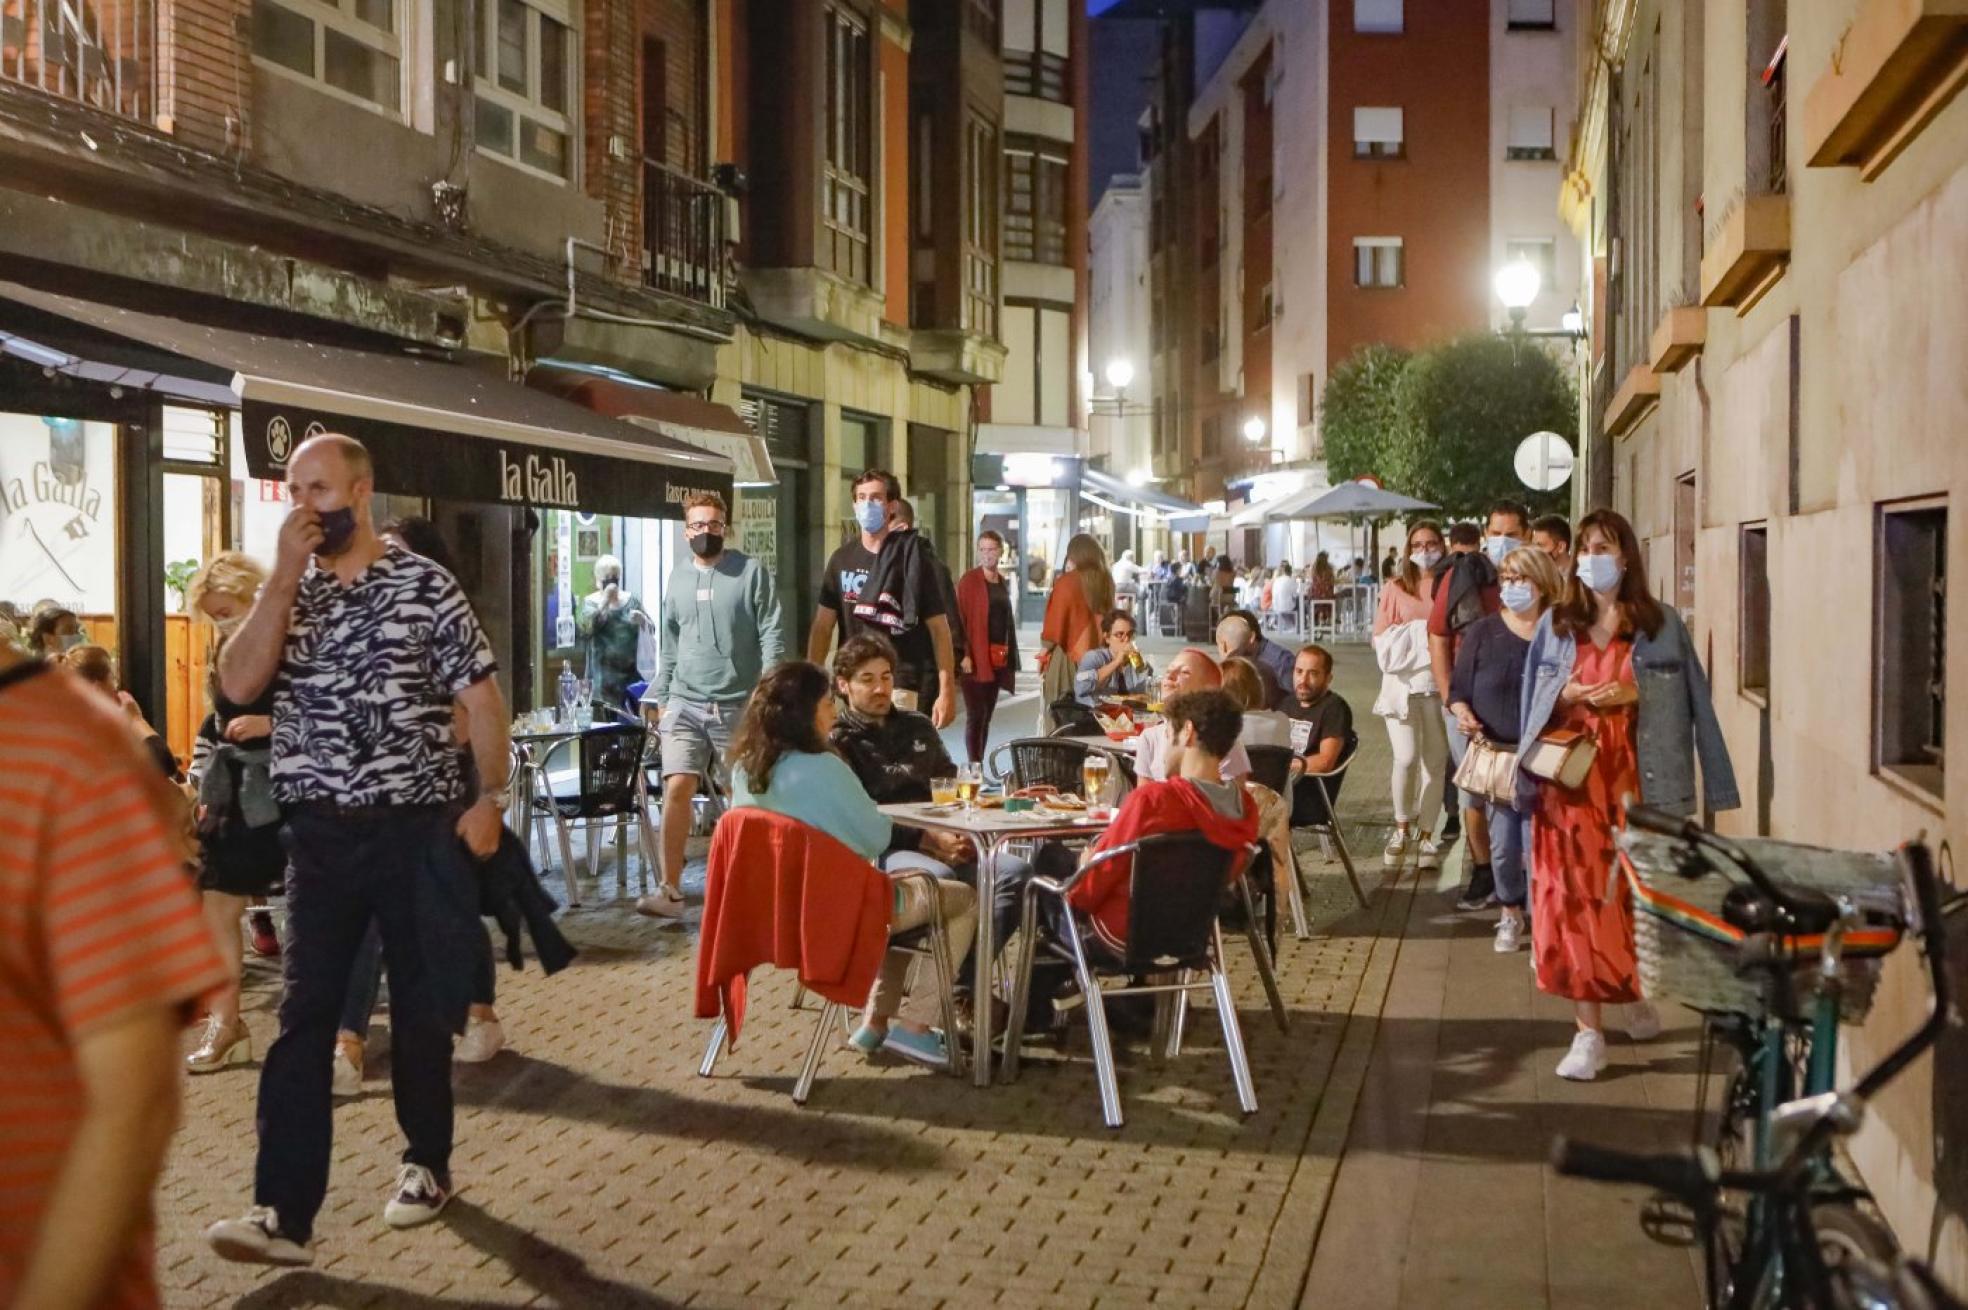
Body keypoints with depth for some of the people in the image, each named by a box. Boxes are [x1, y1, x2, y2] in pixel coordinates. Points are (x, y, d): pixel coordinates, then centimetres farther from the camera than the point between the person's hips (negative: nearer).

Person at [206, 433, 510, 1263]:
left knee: (421, 1006, 10)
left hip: (417, 827, -2)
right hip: (320, 832, 3)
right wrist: (287, 573, -12)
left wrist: (489, 798, -10)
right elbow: (238, 685, -9)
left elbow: (481, 696, -2)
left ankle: (427, 1163, 28)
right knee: (304, 1016, -2)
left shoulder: (425, 585, -3)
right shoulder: (288, 592, 7)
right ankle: (283, 1212, -2)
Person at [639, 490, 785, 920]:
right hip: (685, 702, 3)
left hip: (738, 704, -2)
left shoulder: (752, 572, -1)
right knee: (677, 788, -11)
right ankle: (670, 890, -9)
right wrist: (658, 695, 15)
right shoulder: (677, 577, 12)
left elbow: (772, 633, -6)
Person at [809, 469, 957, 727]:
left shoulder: (912, 556, -3)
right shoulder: (842, 559, 10)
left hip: (899, 683, -4)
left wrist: (947, 691, -9)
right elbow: (823, 625, 9)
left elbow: (938, 627, -4)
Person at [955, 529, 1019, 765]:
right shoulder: (969, 580, -5)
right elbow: (959, 619, -10)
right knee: (976, 715, -7)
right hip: (975, 658, -6)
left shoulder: (1004, 582, 15)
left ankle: (980, 767, 14)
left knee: (987, 716, 9)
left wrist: (1011, 657, 13)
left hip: (998, 659, 7)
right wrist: (964, 655, -18)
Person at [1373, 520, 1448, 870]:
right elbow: (1381, 638, 4)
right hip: (1403, 682, -1)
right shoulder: (1395, 587, 6)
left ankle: (1426, 834, 15)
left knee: (1435, 761, 3)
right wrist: (1419, 637, -6)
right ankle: (1402, 827, 11)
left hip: (1440, 683, 1)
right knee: (1406, 758, -10)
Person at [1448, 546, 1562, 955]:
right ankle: (1511, 913, 28)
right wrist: (1463, 713, -16)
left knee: (1538, 844, -3)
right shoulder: (1483, 632, 1)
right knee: (1503, 845, 7)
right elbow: (1458, 689, 5)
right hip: (1493, 753, 2)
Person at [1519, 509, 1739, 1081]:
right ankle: (1589, 1030, -1)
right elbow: (1534, 706, 11)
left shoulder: (1661, 623, 4)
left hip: (1637, 779, -1)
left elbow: (1689, 699, 3)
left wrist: (1635, 695, -12)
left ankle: (1640, 992, 32)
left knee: (1637, 893, 6)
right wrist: (1569, 696, -8)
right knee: (1576, 897, -4)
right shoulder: (1555, 624, 9)